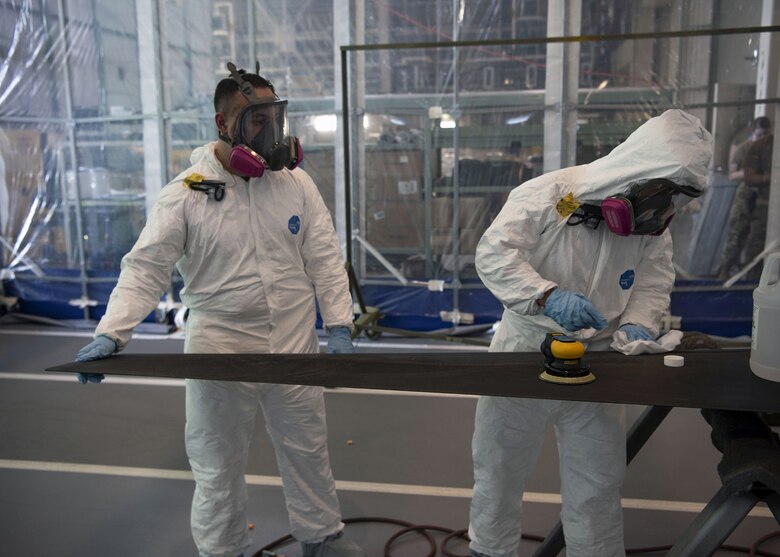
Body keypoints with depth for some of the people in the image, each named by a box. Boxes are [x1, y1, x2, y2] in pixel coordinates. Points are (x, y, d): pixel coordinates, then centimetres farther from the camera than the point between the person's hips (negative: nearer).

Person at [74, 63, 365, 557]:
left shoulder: (296, 182, -1)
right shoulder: (186, 193, -9)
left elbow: (325, 258, 1)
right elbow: (145, 269, -10)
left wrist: (339, 326, -6)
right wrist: (111, 334, -22)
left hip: (296, 346, 3)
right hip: (220, 349, -2)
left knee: (308, 449, 18)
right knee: (219, 465, 14)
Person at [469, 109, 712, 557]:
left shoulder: (653, 223, -1)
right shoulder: (546, 194, -19)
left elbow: (655, 283, 0)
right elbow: (494, 254, -25)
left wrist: (638, 326, -22)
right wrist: (548, 296, -38)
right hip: (525, 352, -3)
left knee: (599, 480, 13)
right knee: (500, 469, 13)